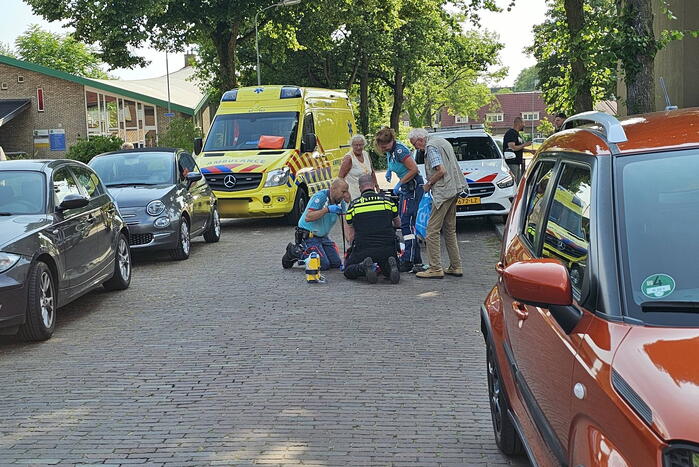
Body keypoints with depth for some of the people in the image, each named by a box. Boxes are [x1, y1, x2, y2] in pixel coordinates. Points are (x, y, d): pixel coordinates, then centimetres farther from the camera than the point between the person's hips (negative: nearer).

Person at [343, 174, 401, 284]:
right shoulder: (387, 201, 8)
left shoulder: (353, 205, 5)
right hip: (388, 248, 1)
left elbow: (351, 230, 15)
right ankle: (391, 265, -11)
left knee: (348, 271, 18)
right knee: (389, 271, 25)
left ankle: (364, 267, -15)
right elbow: (398, 224, 24)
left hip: (363, 247, -1)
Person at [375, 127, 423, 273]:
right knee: (405, 223, 8)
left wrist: (399, 183, -16)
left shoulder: (399, 150, -20)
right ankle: (416, 260, 12)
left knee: (407, 223, -13)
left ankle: (408, 261, -14)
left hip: (413, 187, -10)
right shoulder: (390, 151, 8)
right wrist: (389, 170, 13)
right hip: (405, 188, 10)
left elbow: (414, 169, -21)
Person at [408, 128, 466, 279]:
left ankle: (435, 269, -8)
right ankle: (455, 267, 17)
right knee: (450, 230, 15)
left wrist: (428, 184, -7)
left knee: (433, 230, -7)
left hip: (443, 192, -10)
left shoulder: (431, 147, -12)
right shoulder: (441, 141, 18)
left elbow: (441, 171, -21)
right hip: (454, 190, 10)